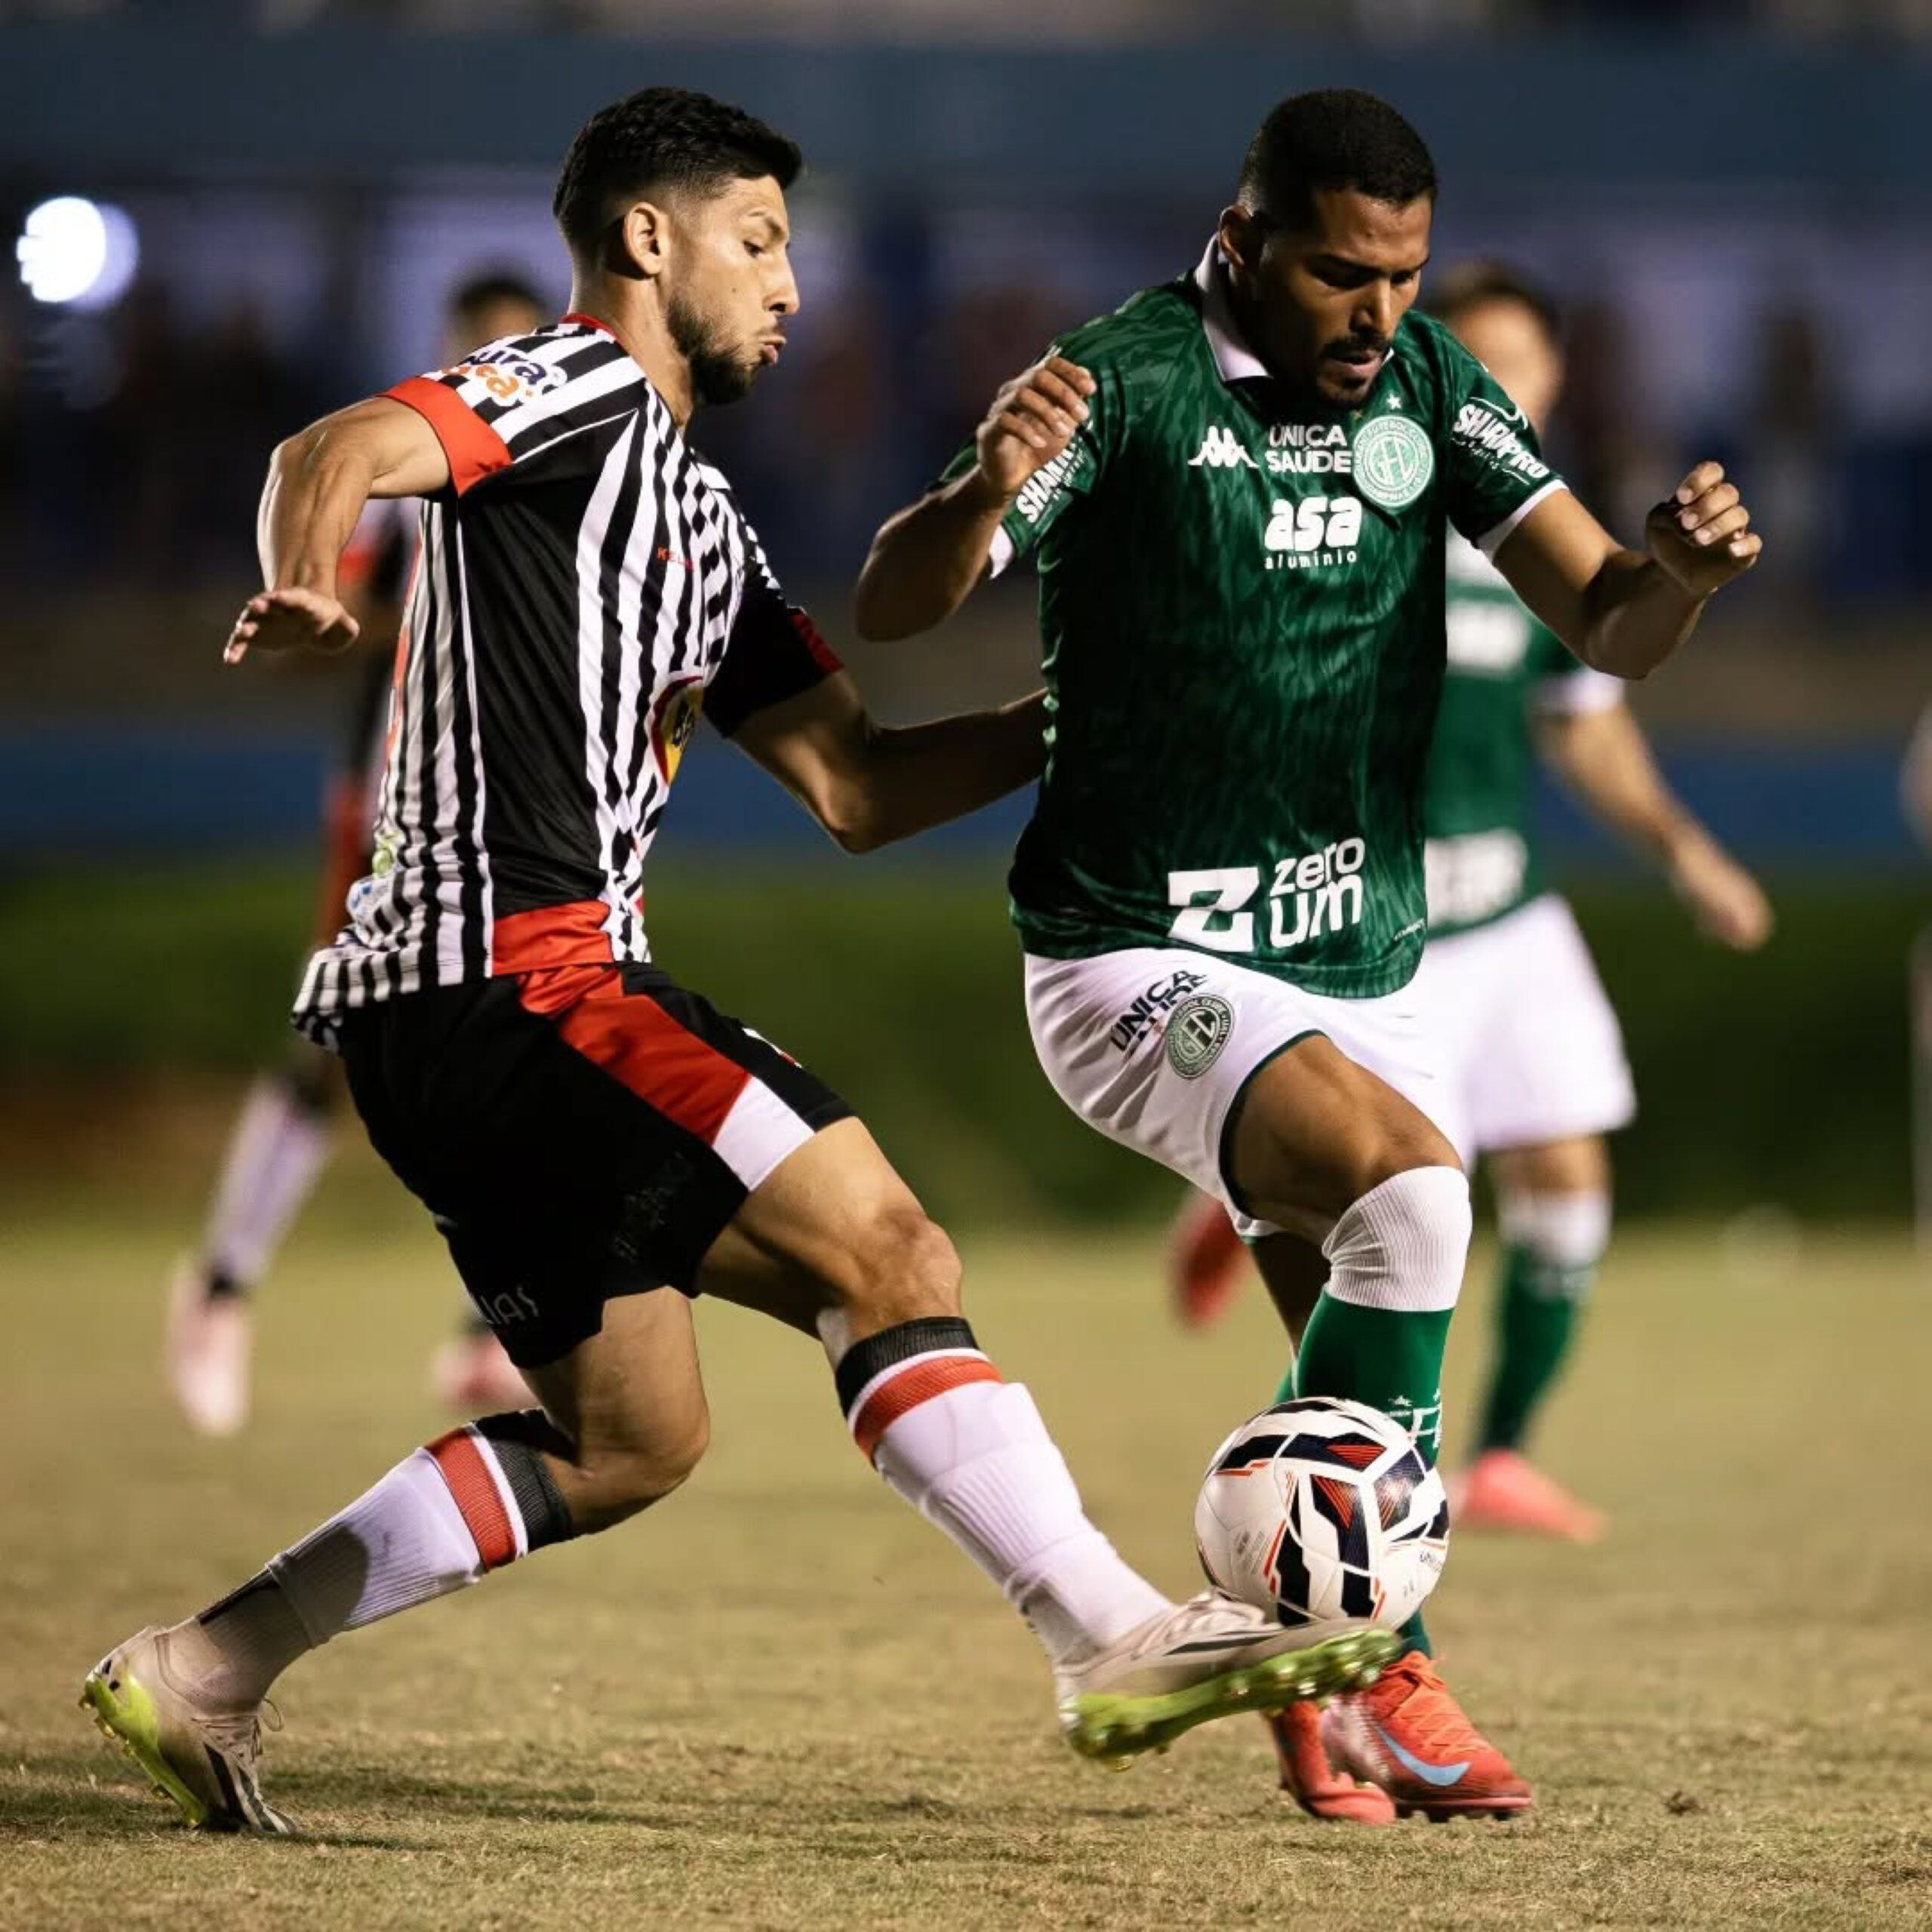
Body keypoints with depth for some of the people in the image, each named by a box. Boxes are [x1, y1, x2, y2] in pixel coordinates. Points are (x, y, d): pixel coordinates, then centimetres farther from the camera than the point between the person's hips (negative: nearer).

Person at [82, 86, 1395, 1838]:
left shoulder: (695, 511, 26)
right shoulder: (581, 393, -2)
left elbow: (856, 790, 24)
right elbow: (342, 452, -22)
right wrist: (307, 587, -43)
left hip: (452, 1025, 10)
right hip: (516, 973, -10)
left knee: (630, 1443, 14)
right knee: (889, 1255, -15)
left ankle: (198, 1675, 13)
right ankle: (1118, 1639, -21)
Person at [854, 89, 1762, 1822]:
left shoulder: (1426, 383, 3)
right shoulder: (1131, 380, -13)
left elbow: (1606, 627, -1)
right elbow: (891, 609, -18)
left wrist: (1677, 574, -24)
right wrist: (986, 493, -39)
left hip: (1361, 966, 7)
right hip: (1139, 957, -6)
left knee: (1359, 1354, 9)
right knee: (1408, 1181, -28)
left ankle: (1319, 1678, 33)